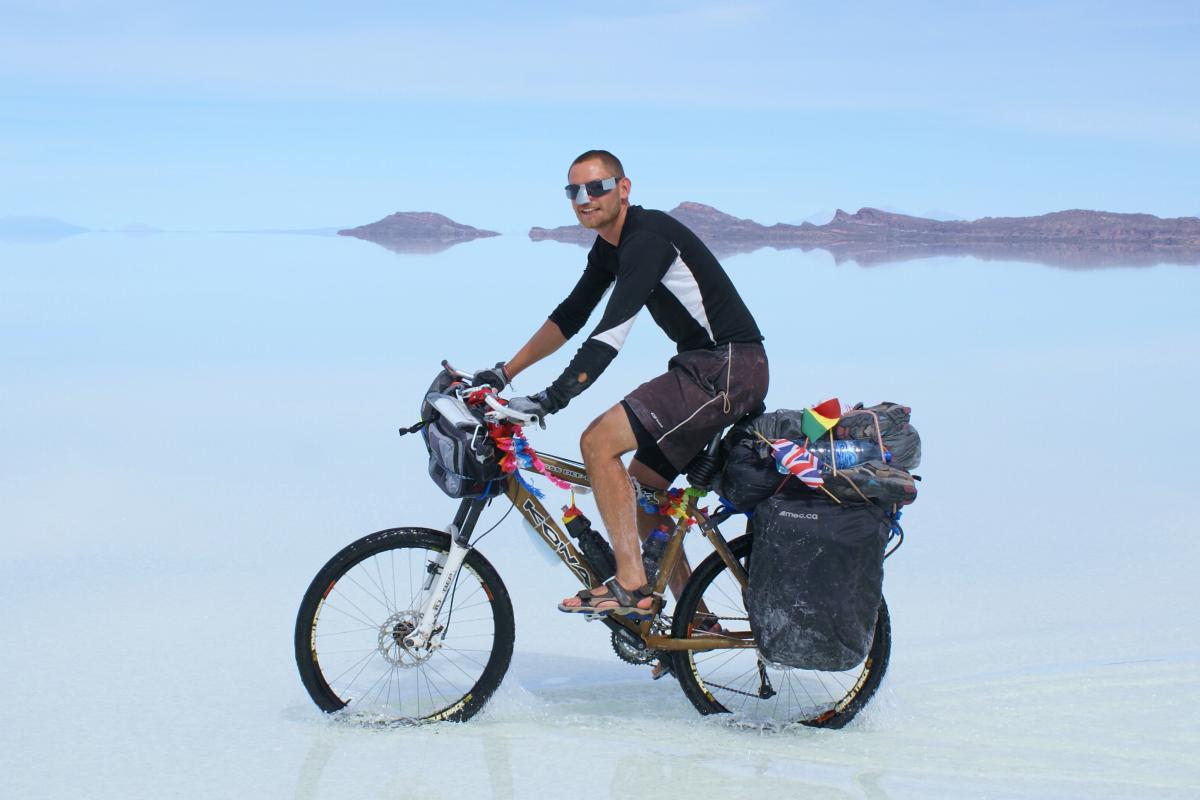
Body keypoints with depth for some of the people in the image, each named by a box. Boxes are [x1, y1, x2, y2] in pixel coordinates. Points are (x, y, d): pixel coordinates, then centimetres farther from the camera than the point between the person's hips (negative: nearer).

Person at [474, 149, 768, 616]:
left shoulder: (647, 238, -18)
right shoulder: (609, 249, 13)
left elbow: (612, 333, -29)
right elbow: (569, 317, 19)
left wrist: (552, 398, -36)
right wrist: (504, 373, 13)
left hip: (729, 368, -10)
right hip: (700, 367, 10)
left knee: (598, 442, -18)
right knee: (638, 492, 10)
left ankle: (631, 586, -15)